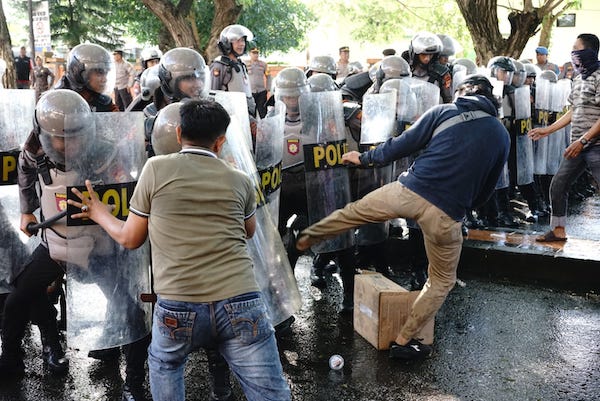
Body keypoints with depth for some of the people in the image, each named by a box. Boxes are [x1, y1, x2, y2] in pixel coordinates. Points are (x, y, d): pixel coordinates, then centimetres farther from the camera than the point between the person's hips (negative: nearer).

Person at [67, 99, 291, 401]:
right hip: (242, 305, 0)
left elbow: (129, 239, 12)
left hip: (178, 308, 0)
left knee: (163, 364, 32)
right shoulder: (240, 180, 9)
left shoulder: (156, 168, 3)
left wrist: (99, 214, 31)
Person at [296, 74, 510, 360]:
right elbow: (486, 190, 17)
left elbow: (403, 145, 5)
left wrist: (364, 158, 19)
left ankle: (307, 237, 41)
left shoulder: (443, 112, 7)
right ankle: (403, 342, 22)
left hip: (408, 191, 0)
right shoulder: (502, 135, 12)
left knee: (355, 211, 27)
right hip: (446, 215, 1)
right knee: (442, 281, 19)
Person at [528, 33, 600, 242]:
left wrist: (583, 140, -21)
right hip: (577, 146, 8)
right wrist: (548, 129, 20)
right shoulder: (578, 79, 14)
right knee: (557, 185, 10)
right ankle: (558, 230, 23)